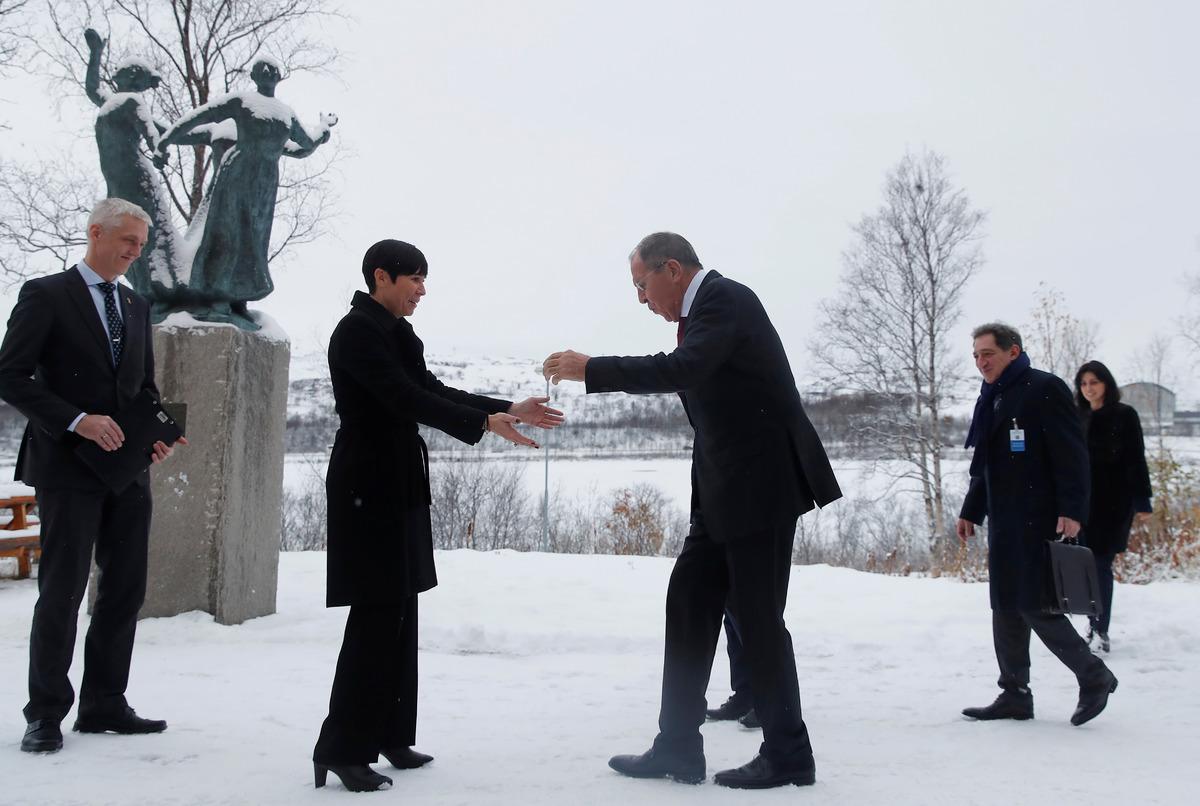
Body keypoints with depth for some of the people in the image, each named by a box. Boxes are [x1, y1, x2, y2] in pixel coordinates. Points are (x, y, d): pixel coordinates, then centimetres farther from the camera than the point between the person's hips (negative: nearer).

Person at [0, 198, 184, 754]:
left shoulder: (136, 307, 16)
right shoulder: (45, 295, -3)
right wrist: (77, 421, -19)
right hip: (69, 466, -6)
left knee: (125, 590, 8)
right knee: (62, 591, -3)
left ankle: (104, 705, 18)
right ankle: (46, 714, 9)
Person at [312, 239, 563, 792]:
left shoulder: (396, 333, 14)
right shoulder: (357, 330, -13)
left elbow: (432, 391, 12)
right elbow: (406, 399, -23)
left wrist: (510, 409, 4)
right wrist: (486, 423, -26)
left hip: (398, 487, 9)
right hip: (369, 488, -9)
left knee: (399, 614, 11)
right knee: (376, 616, -8)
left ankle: (388, 737, 20)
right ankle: (342, 750, 1)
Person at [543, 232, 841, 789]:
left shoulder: (726, 299, -14)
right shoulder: (703, 308, 14)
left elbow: (681, 370, -29)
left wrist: (591, 369, -25)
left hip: (762, 483, -10)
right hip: (724, 491, 10)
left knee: (757, 615, -3)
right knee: (689, 601, 8)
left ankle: (788, 755, 12)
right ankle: (678, 747, 15)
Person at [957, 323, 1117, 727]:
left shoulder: (1044, 389, -9)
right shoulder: (990, 399, 17)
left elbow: (1071, 454, -14)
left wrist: (1072, 510, -21)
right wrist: (970, 512, 21)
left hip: (1039, 521, -9)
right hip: (1004, 523, 9)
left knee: (1035, 606, -7)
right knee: (1006, 607, 9)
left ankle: (1094, 677, 11)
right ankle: (1015, 694, 17)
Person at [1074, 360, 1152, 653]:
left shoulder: (1125, 415, 0)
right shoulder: (1079, 418, 11)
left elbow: (1136, 460, -3)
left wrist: (1142, 500, -9)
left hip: (1114, 501, -4)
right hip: (1084, 500, 4)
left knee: (1100, 565, -6)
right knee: (1090, 565, 3)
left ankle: (1100, 629, -2)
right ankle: (1097, 626, 14)